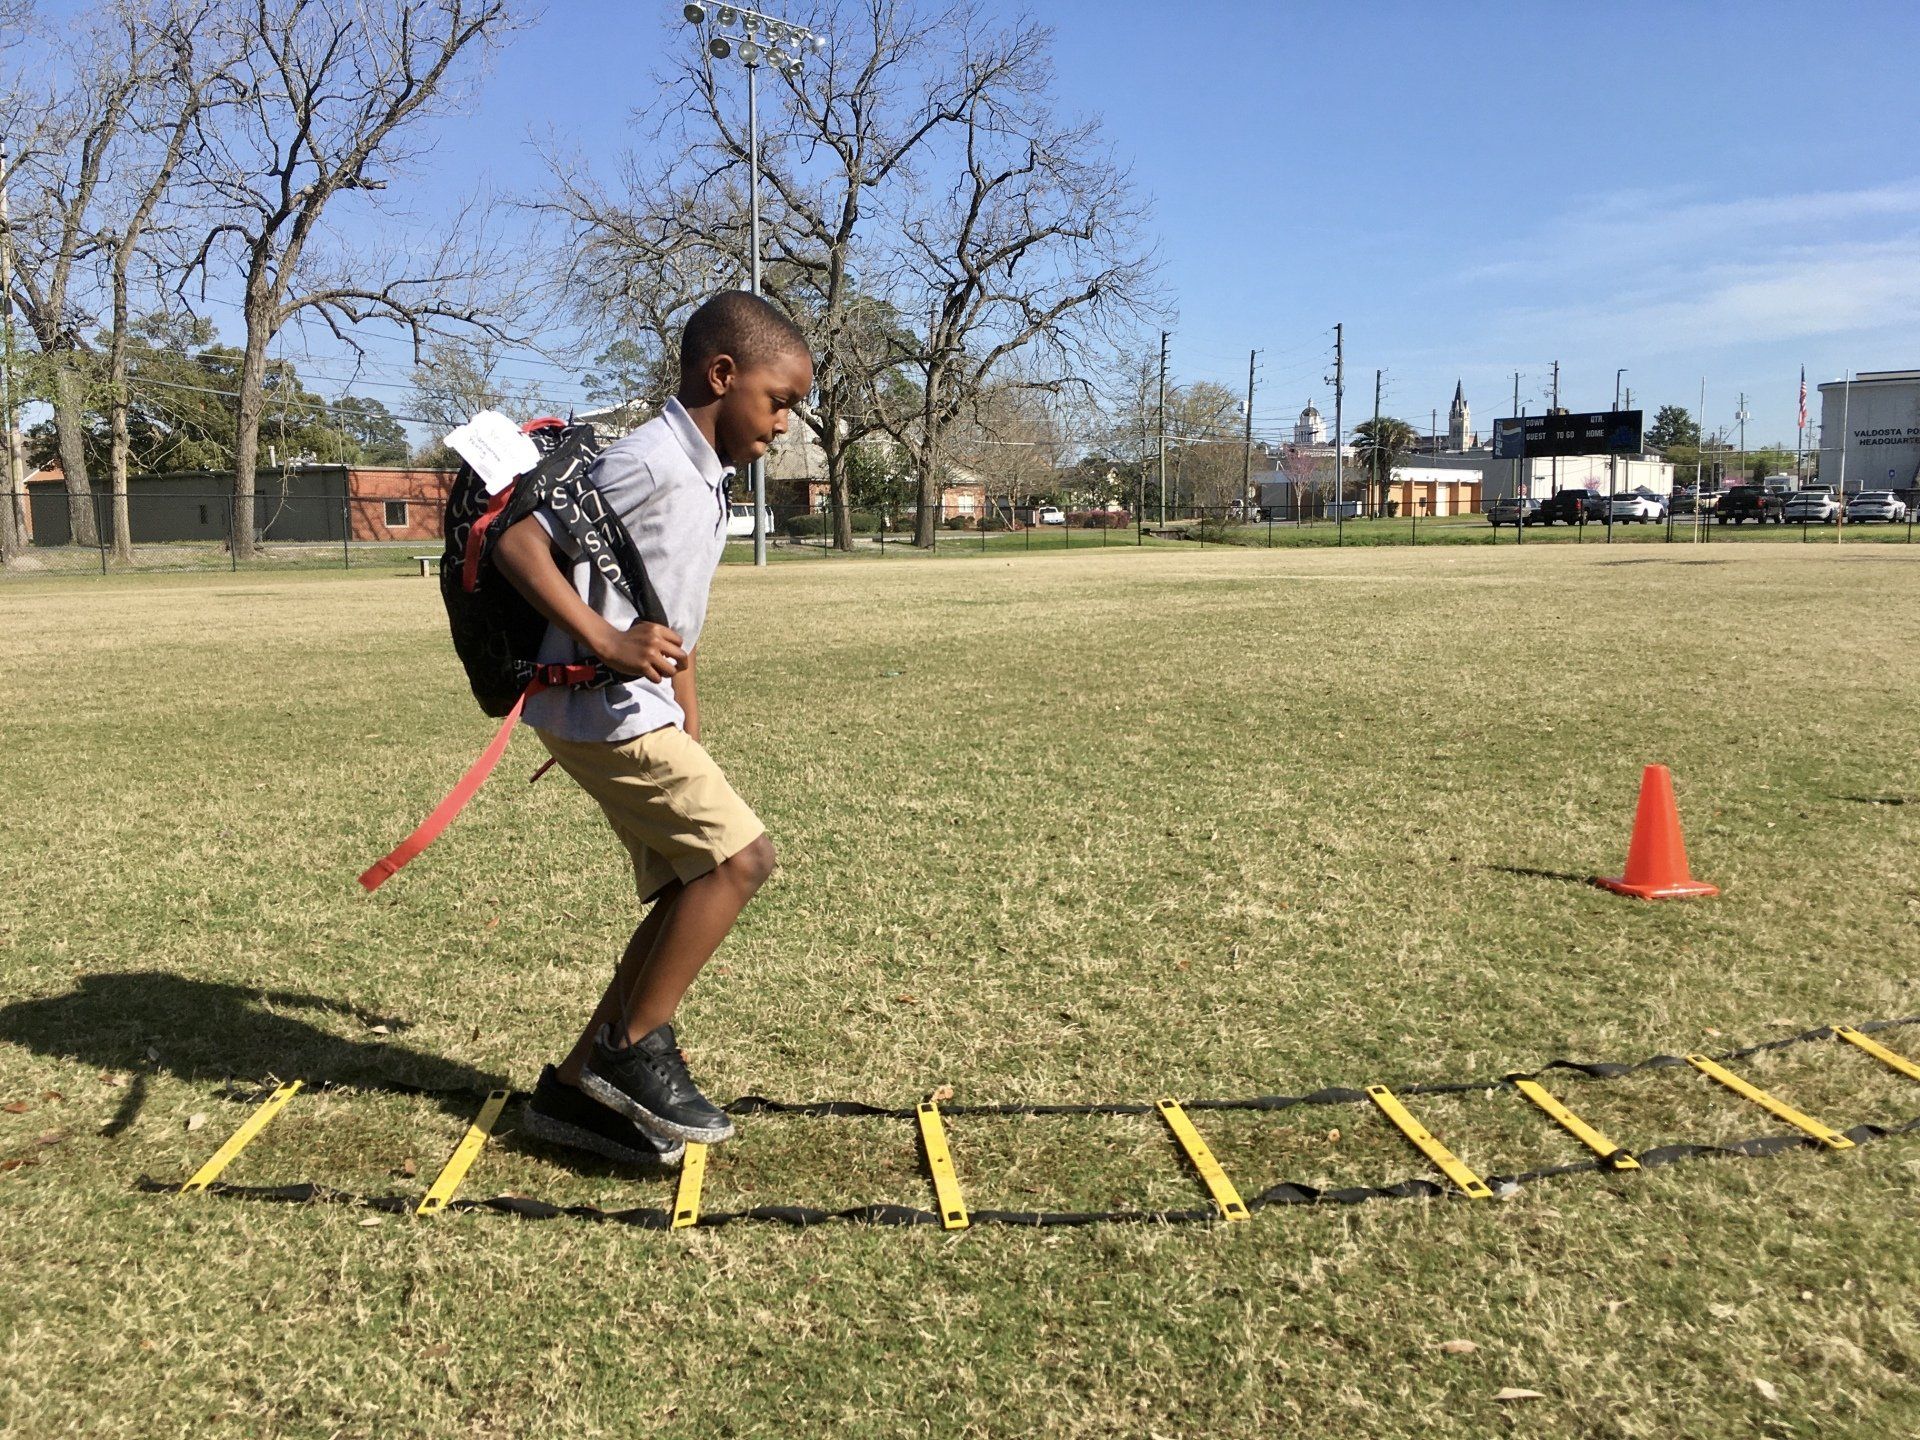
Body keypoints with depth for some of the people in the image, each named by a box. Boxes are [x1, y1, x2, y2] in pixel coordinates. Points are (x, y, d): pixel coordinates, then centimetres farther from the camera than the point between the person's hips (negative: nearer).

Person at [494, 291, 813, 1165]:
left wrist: (692, 746, 22)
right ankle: (634, 1051, 2)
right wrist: (605, 642, -27)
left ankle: (574, 1090, 16)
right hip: (599, 711, -10)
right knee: (740, 856, -12)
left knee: (693, 890, 8)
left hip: (642, 714, 10)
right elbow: (515, 538, -20)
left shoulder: (705, 481, 15)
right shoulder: (649, 463, -15)